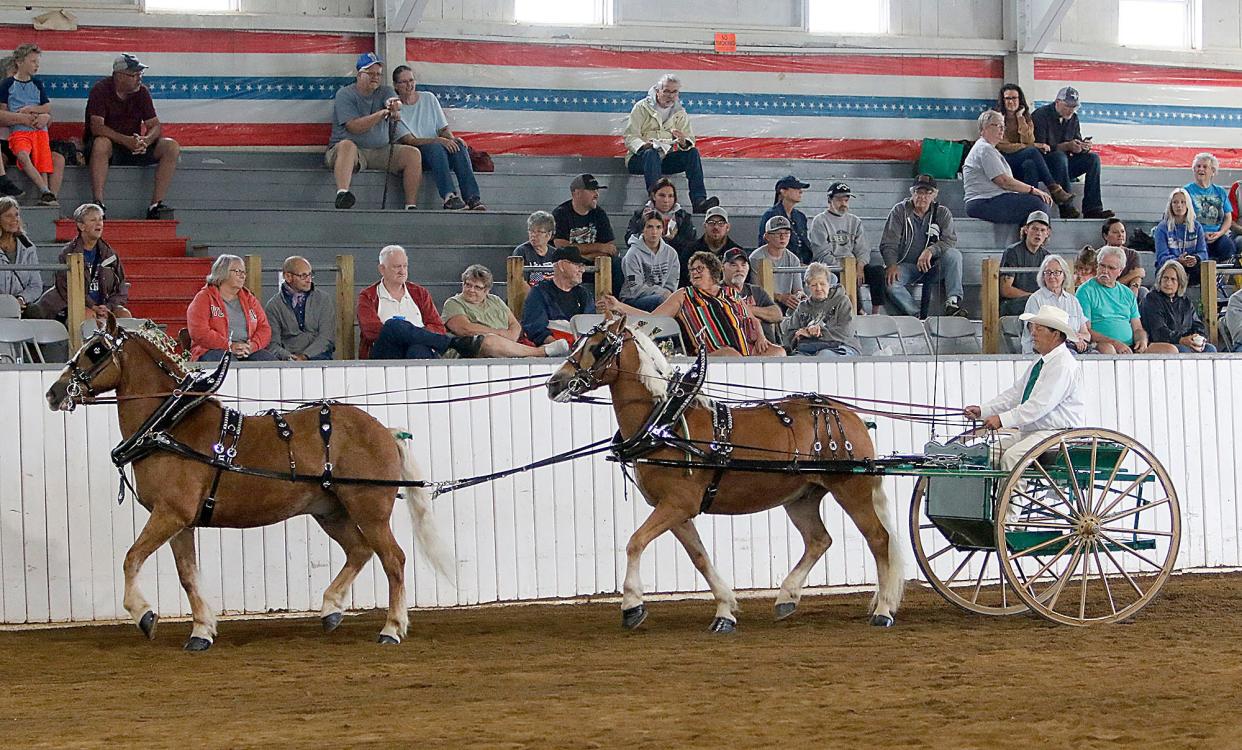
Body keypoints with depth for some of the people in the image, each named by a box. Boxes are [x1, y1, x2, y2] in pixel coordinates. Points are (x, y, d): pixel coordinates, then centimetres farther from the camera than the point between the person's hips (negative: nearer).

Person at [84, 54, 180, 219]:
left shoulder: (142, 92, 3)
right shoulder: (100, 90, -12)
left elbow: (155, 126, -1)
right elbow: (96, 126, -23)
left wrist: (145, 141, -26)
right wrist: (126, 141, -36)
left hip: (134, 146, 5)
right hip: (110, 146, -4)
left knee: (171, 147, -18)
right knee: (101, 143, -40)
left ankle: (156, 205, -26)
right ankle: (98, 203, -43)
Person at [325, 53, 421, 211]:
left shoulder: (384, 92, 12)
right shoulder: (345, 94, -1)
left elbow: (396, 102, -14)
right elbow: (354, 127, -15)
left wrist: (394, 105, -41)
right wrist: (382, 114, -24)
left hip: (380, 150, 5)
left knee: (413, 154, -14)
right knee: (347, 145, -38)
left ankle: (411, 206, -20)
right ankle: (342, 195, -57)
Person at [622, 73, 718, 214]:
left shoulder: (679, 112, 13)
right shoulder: (642, 107, 1)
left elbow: (690, 140, 6)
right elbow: (630, 137, -6)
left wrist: (684, 142, -21)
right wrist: (643, 145, -29)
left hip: (666, 157, 4)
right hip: (639, 158, -4)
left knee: (693, 152, -20)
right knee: (652, 153, -37)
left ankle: (699, 201, -33)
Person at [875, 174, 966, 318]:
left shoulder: (942, 213, 5)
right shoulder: (899, 211, 3)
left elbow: (950, 240, -8)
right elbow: (888, 244, -3)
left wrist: (931, 250, -29)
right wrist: (892, 265, -23)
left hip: (931, 266, 1)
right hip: (905, 265, -1)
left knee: (953, 254, -27)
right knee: (889, 282, -32)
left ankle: (953, 302, -33)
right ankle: (915, 314, -34)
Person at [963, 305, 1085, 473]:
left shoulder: (1063, 365, -16)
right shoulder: (1040, 363, 17)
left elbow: (1040, 405, -23)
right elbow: (1014, 393, 16)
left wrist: (1002, 420, -25)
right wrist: (982, 411, 4)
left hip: (1057, 434, -10)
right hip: (1031, 432, 10)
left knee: (1012, 456, -29)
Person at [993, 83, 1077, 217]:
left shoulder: (1026, 119, 15)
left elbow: (1028, 142, -2)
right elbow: (1002, 146, -8)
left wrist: (1020, 117, -3)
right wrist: (1034, 146, -12)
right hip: (1003, 160, -4)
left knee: (1030, 165, -30)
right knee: (1032, 152, -28)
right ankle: (1055, 189, -34)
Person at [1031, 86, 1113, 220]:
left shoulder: (1073, 118, 10)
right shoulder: (1041, 116, -13)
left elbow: (1077, 141, 11)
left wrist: (1084, 146, -15)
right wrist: (1067, 146, -30)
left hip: (1063, 166, 7)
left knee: (1093, 158, -12)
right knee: (1060, 157, -36)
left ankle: (1092, 209, -21)